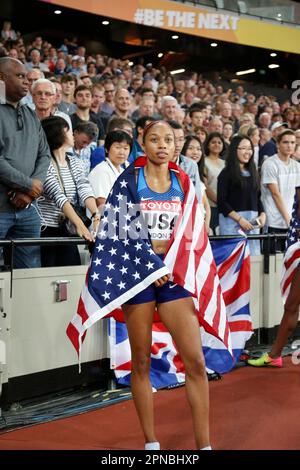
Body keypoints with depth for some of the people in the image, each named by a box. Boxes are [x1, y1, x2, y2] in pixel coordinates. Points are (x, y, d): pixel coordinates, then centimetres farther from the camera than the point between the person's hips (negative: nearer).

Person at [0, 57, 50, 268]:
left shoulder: (31, 115, 16)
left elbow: (44, 155, 11)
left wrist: (30, 193, -4)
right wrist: (29, 184, -9)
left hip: (28, 208, 6)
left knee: (31, 270, 8)